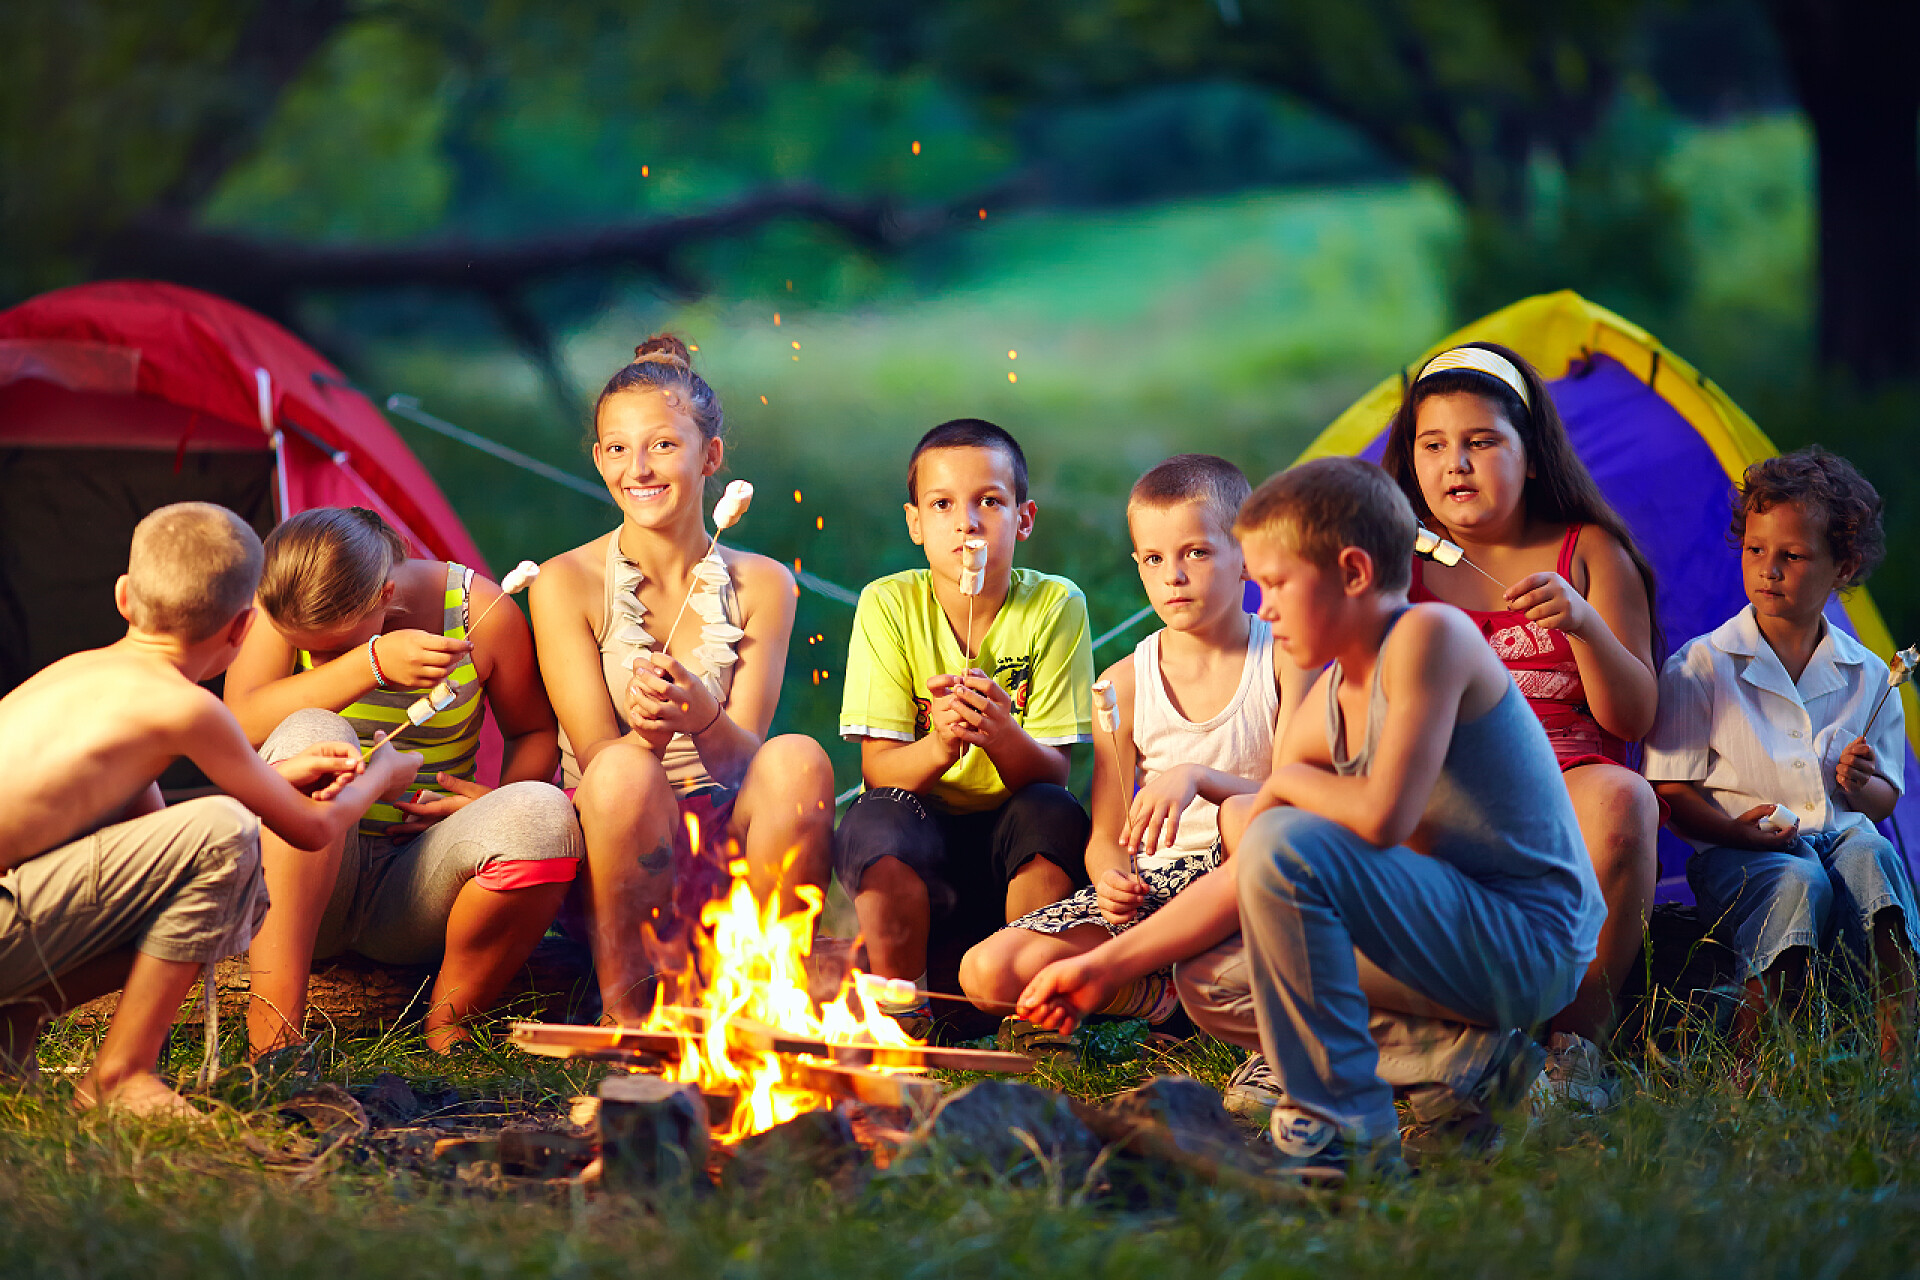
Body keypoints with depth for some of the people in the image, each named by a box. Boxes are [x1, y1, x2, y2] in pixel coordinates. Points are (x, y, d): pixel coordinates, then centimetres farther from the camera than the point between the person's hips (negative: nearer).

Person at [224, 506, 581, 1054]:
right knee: (312, 736, -31)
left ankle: (449, 1029, -8)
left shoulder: (480, 612, -6)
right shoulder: (284, 610, -6)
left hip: (415, 889, 0)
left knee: (544, 814, -29)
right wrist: (371, 663, -32)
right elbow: (240, 726, -23)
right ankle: (273, 1029, -36)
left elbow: (534, 732, 10)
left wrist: (499, 800, -12)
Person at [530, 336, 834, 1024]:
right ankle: (626, 1010, -19)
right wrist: (649, 731, -33)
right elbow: (599, 759, -9)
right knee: (627, 769, -34)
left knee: (798, 758, -28)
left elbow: (743, 761, -4)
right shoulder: (566, 582, -2)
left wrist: (703, 715, -28)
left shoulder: (761, 585, 4)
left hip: (730, 856, 2)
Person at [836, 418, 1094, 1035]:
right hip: (917, 831, 0)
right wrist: (940, 745, -36)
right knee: (877, 821, -32)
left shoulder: (1055, 605, -9)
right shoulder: (888, 605, -9)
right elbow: (878, 769, -13)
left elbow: (1052, 774, -14)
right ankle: (901, 1008, -10)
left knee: (1055, 814, -31)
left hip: (1013, 844, 0)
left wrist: (1003, 737, -37)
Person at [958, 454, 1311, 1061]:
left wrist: (1199, 778, -27)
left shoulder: (1285, 659, -3)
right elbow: (1108, 836, 5)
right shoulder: (1125, 683, 5)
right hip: (1154, 883, 3)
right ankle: (1169, 998, -7)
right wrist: (1113, 880, -19)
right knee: (988, 973, -18)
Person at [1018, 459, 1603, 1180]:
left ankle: (1342, 1125, -18)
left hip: (1533, 945, -9)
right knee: (1208, 983, 12)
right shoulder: (1327, 705, 9)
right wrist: (1106, 965, 8)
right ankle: (1458, 1056, 1)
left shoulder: (1429, 635, -16)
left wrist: (1285, 781, -7)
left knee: (1287, 846, -26)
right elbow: (1244, 881, 10)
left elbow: (1382, 816, -28)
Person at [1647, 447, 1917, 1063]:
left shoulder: (1866, 677, 11)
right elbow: (1673, 795, -1)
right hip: (1734, 851, -2)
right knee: (1797, 880, -36)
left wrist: (1861, 786, -10)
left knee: (1868, 850, -33)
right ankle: (1746, 1057, -37)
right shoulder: (1699, 667, 2)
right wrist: (1735, 830, -22)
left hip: (1838, 833, 2)